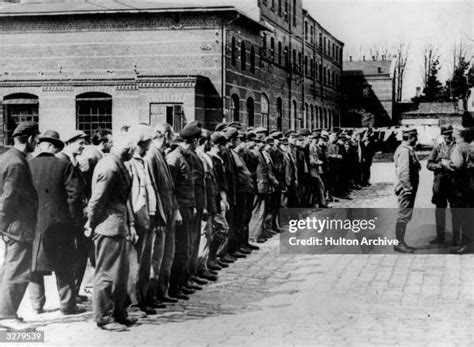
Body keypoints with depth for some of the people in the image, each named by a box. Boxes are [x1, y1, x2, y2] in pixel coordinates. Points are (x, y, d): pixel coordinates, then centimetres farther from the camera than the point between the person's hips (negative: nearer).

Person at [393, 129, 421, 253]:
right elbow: (403, 173, -23)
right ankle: (399, 244, 1)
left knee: (405, 217, 15)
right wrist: (409, 188, -21)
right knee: (403, 216, -5)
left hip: (409, 188, 10)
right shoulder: (404, 151, -18)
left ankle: (401, 242, 22)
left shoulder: (408, 150, 15)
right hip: (406, 189, -10)